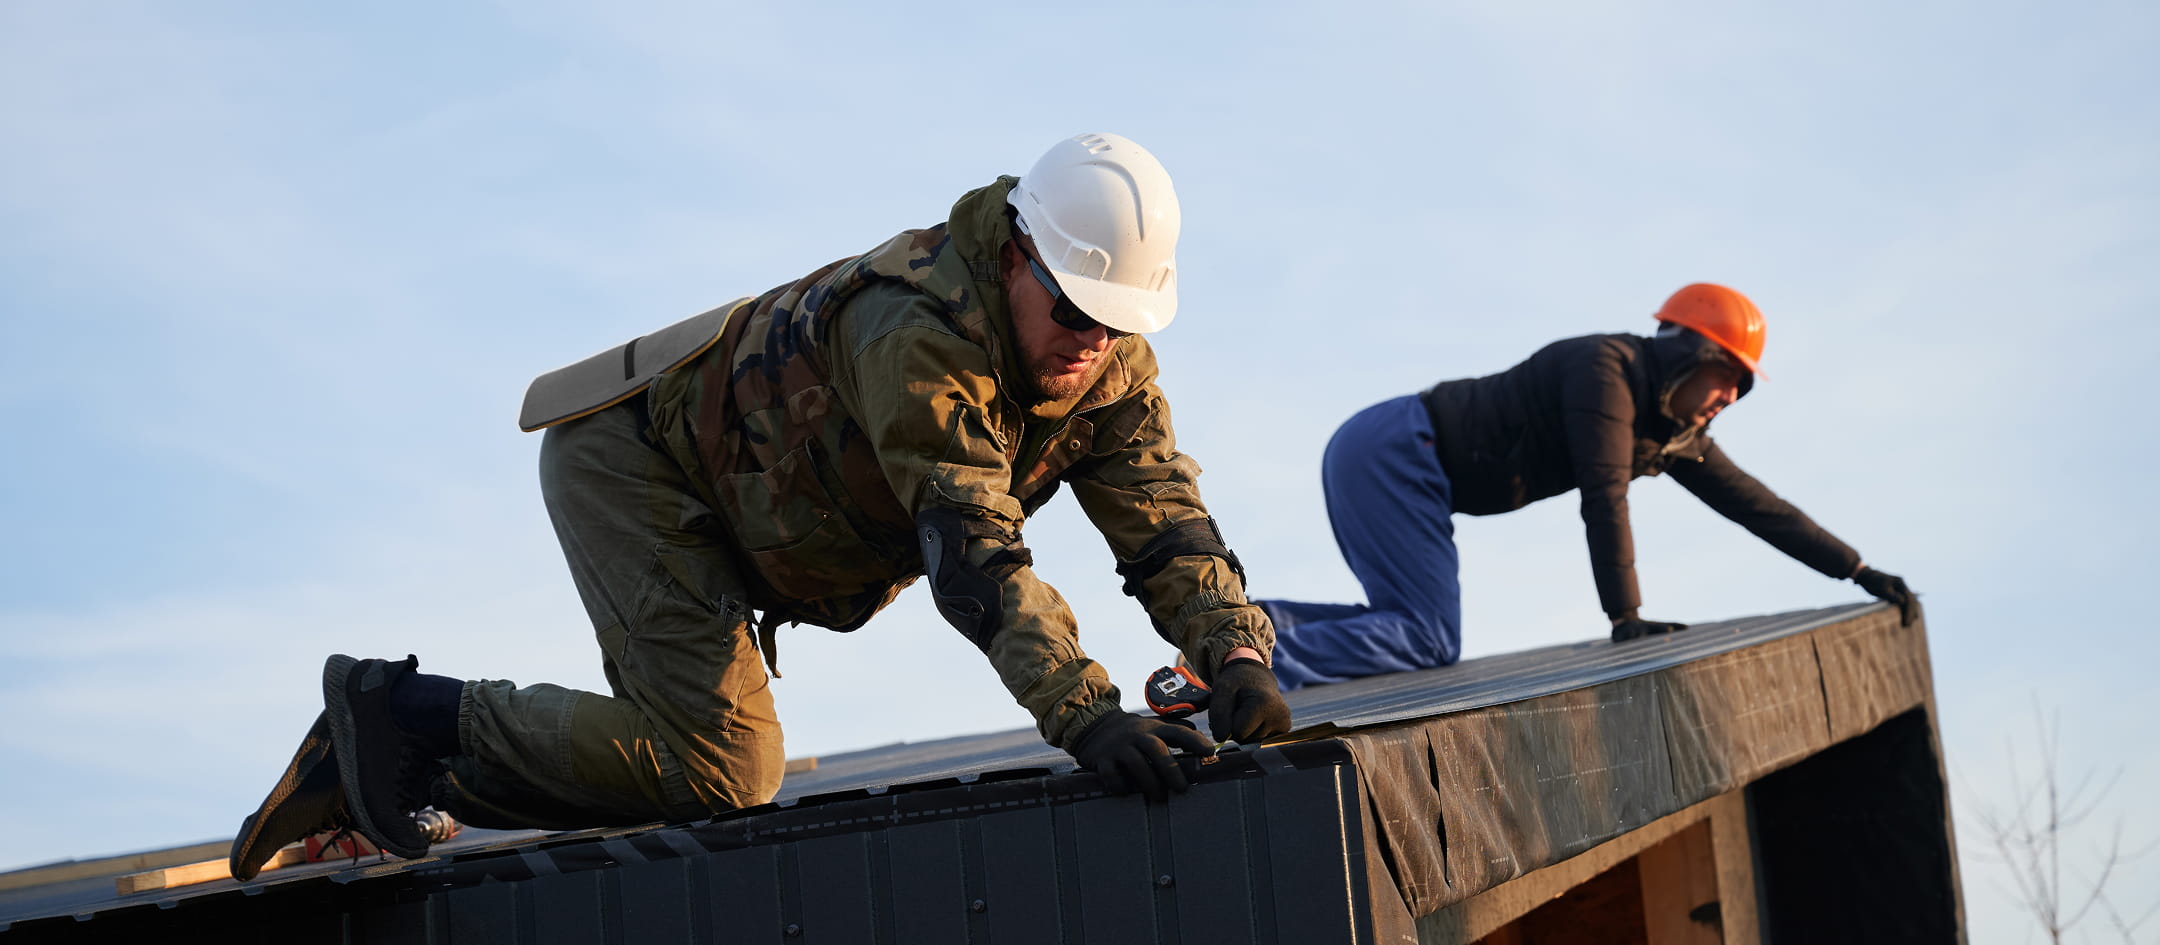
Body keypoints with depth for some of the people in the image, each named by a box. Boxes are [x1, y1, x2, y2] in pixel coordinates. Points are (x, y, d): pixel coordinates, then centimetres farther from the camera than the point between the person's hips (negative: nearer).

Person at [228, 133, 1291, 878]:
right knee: (723, 768, -21)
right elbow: (974, 549, -43)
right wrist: (1085, 715, -51)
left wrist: (1236, 655, -31)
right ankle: (402, 707, -7)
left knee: (691, 768, 11)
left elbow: (1165, 522, -12)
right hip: (632, 458, -9)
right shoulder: (921, 330, -35)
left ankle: (381, 760, 21)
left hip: (725, 524, 9)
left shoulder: (1109, 363, -9)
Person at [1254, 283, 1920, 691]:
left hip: (1382, 464, 10)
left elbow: (1751, 502, 19)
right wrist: (1626, 619, -15)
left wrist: (1860, 572, 23)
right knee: (1429, 639, -18)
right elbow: (1604, 499, -18)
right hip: (1390, 454, -10)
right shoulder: (1608, 367, -14)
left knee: (1418, 626, 11)